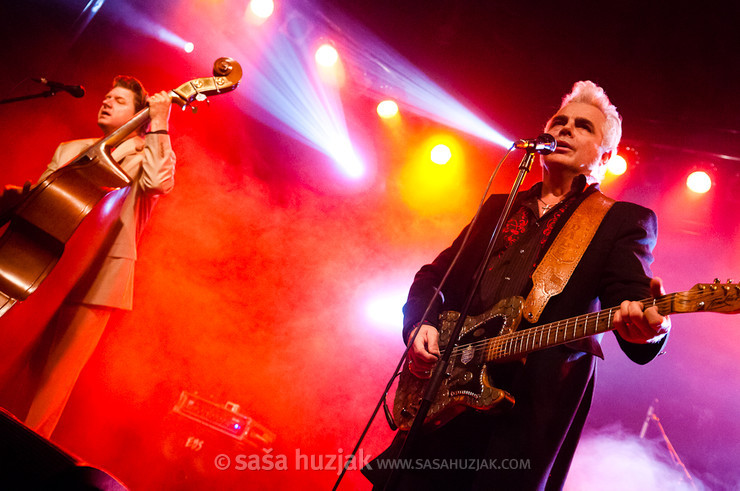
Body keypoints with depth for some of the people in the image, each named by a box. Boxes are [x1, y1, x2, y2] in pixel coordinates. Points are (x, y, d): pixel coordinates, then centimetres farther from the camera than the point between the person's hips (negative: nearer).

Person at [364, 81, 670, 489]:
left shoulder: (626, 221, 5)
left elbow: (631, 295, -10)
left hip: (531, 412, -4)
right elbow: (434, 275, 19)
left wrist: (648, 325, -34)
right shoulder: (499, 207, 18)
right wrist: (420, 326, 0)